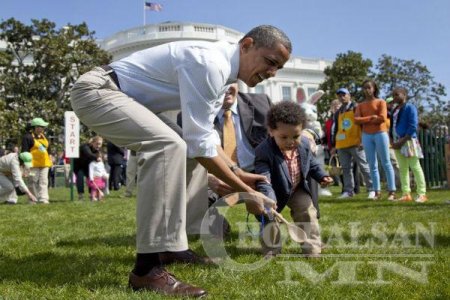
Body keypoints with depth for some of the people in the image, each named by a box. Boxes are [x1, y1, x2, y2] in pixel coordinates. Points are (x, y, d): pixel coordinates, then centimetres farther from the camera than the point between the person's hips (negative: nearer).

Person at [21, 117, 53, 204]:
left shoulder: (43, 137, 16)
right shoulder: (28, 137, -8)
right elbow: (25, 152, -12)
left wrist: (50, 160, 22)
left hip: (44, 163, 7)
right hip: (34, 164, -7)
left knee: (44, 181, 1)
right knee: (34, 182, -1)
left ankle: (43, 198, -1)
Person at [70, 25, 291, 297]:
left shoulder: (223, 71, 8)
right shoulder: (210, 63, -24)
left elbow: (205, 134, 16)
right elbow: (200, 141, -25)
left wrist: (236, 171, 7)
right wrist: (245, 191, -17)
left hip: (125, 99, 11)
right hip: (96, 91, -11)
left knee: (188, 151, 12)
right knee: (170, 146, -31)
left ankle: (170, 245, 16)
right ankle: (147, 267, -28)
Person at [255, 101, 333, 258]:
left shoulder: (304, 144, -15)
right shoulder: (264, 151, -34)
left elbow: (312, 163, 7)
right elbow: (264, 180, -42)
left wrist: (322, 176, -6)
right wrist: (269, 200, -55)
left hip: (298, 190, 4)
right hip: (277, 192, -4)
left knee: (308, 213, 1)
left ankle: (312, 248, 12)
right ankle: (270, 250, 13)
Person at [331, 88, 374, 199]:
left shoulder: (356, 108, 1)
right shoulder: (338, 113, 18)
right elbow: (336, 129, 21)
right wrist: (334, 145, 16)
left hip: (356, 144, -6)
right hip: (342, 145, 6)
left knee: (364, 167, -3)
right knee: (346, 169, 6)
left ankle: (372, 190, 1)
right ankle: (348, 191, 11)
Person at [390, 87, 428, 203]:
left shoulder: (410, 107, -5)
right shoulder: (395, 110, 17)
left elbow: (413, 126, -14)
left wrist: (403, 140, -18)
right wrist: (393, 141, 7)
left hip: (408, 141, -8)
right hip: (398, 142, 8)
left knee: (415, 167, -6)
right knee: (402, 169, 7)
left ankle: (422, 194, -3)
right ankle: (406, 194, 11)